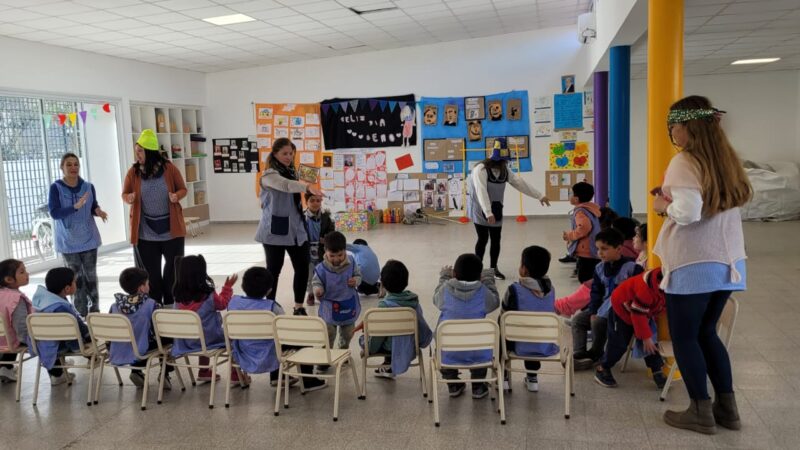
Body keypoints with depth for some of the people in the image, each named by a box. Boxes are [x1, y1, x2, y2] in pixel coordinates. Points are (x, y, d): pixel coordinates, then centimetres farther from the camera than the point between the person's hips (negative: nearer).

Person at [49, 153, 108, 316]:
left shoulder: (88, 187, -1)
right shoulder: (56, 188, -9)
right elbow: (54, 212, -18)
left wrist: (98, 211, -14)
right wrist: (75, 206, -32)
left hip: (88, 239, 2)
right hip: (68, 242, -2)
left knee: (91, 276, 8)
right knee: (76, 278, 3)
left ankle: (94, 311, 19)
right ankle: (81, 314, 12)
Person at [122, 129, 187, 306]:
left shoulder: (169, 168, -6)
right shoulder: (133, 172, -1)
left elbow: (183, 189, 3)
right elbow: (124, 194, 6)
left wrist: (176, 196, -20)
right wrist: (129, 198, -18)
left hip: (171, 229, 0)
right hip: (145, 232, 1)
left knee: (174, 269, 10)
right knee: (150, 272, 7)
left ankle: (172, 304, 26)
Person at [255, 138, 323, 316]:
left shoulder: (291, 172, 12)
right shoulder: (269, 175, -12)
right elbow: (286, 185, -35)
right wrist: (308, 187, -49)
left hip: (296, 229, 7)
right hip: (275, 231, -7)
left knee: (303, 267, 4)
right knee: (274, 269, 2)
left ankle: (299, 307, 17)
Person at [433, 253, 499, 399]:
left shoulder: (445, 289, -12)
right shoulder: (483, 292, -13)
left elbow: (436, 299, 10)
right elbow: (495, 302, 8)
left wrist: (444, 277, 23)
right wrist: (489, 279, 19)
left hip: (448, 355, 0)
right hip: (477, 354, 0)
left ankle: (453, 385, 39)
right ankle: (478, 387, 37)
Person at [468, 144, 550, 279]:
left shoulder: (505, 170, 1)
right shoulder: (481, 169, -23)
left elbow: (520, 182, 5)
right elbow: (481, 192, -33)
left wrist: (540, 196, 6)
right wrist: (488, 213, -42)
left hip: (496, 211, 6)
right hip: (480, 211, -6)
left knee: (496, 240, 8)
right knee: (483, 239, -5)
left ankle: (493, 268, 22)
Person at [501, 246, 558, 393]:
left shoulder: (514, 290, -17)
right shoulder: (550, 289, -5)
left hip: (522, 348, -3)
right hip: (548, 348, 4)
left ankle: (502, 377, 30)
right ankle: (532, 378, 37)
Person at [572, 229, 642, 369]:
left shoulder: (631, 267, -14)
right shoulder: (600, 268, 6)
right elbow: (596, 292, 10)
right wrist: (593, 312, -4)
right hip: (604, 307, 7)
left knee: (598, 322, -27)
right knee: (577, 320, -6)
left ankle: (595, 353, -4)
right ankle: (579, 353, -6)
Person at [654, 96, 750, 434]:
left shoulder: (684, 162, -15)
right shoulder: (727, 159, 10)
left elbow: (687, 213, -26)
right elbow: (721, 204, 13)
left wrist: (663, 206, -6)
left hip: (693, 264, -8)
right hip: (726, 262, 8)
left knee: (684, 337, 7)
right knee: (706, 333, 20)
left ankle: (701, 412, 14)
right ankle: (727, 408, 23)